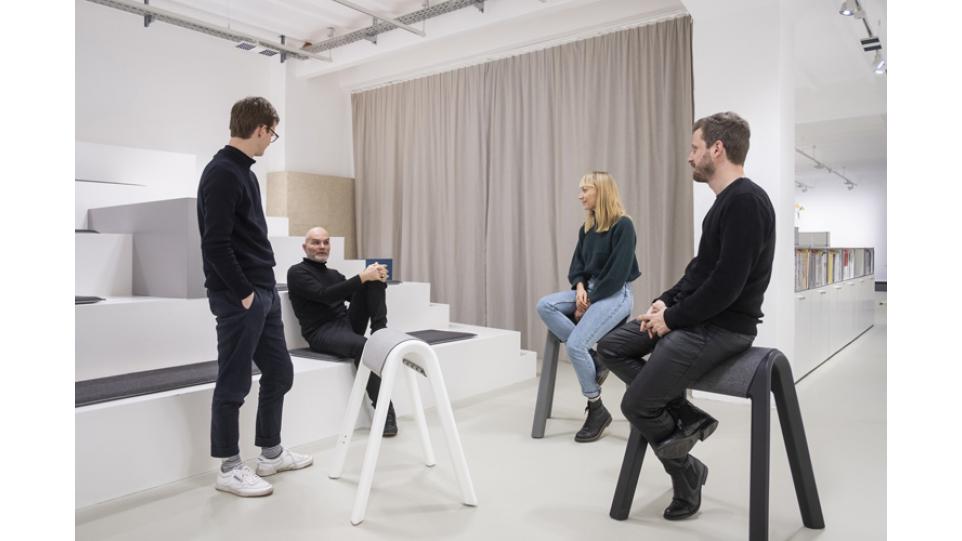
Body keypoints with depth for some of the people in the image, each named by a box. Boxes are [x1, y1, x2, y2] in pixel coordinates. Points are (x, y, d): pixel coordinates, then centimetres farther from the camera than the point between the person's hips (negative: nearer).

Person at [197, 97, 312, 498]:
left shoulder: (243, 171, 15)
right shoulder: (222, 174, -17)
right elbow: (215, 244, -23)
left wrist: (262, 289, 19)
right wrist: (242, 293, -17)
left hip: (264, 293, 10)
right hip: (237, 298, -10)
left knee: (279, 372, 15)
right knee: (234, 383, 1)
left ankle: (271, 454, 29)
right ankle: (229, 469, 16)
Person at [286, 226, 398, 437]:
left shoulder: (334, 274, 24)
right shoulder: (297, 272, 1)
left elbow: (357, 296, 15)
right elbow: (324, 295, -16)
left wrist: (379, 279, -6)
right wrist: (362, 277, -21)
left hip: (348, 322, 6)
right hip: (321, 332, -6)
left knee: (373, 279, -9)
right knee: (362, 346, -37)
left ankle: (380, 332, -19)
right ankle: (384, 410, -29)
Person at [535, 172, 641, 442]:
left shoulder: (623, 225, -12)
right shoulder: (586, 227, 11)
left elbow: (617, 273, -18)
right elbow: (577, 265, 11)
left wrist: (589, 301, -16)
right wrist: (580, 287, -10)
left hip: (615, 295, -8)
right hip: (589, 290, 8)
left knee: (575, 344, -23)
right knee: (544, 305, -17)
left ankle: (597, 410, -3)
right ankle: (593, 359, -9)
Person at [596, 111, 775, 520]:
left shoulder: (745, 202, -21)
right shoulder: (725, 201, 12)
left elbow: (726, 285, -25)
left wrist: (673, 319, -15)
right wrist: (666, 303, 5)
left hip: (724, 326, -10)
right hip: (699, 317, 10)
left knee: (637, 404, -8)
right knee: (610, 346, 7)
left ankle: (686, 474, 18)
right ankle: (686, 416, 8)